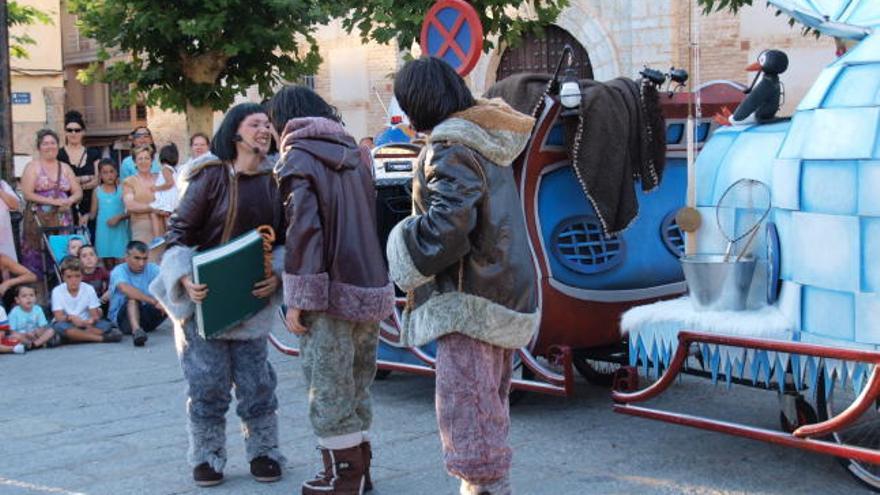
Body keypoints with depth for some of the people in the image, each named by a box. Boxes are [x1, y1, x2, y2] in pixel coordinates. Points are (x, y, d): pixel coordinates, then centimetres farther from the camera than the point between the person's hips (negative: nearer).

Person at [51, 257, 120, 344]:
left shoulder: (89, 289, -2)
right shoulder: (57, 291, -5)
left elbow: (95, 315, -6)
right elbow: (59, 317, -14)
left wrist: (92, 320, -31)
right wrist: (70, 317, -36)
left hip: (86, 325, 1)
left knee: (105, 325, -26)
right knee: (59, 326, -37)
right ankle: (101, 338, -35)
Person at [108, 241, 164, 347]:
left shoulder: (152, 269, 1)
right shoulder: (119, 271, -11)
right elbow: (125, 289, -33)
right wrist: (154, 301, -41)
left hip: (147, 314, 4)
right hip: (123, 317, -4)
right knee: (133, 297, -35)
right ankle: (136, 330, -55)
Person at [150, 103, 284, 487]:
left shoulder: (273, 182, 3)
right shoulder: (212, 176, -11)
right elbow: (179, 230, -9)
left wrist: (277, 276, -8)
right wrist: (186, 280, -21)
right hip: (204, 297, -4)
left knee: (257, 381, 9)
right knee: (207, 383, 2)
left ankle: (263, 453, 22)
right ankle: (207, 457, 16)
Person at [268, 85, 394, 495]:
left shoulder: (298, 157, -7)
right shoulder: (354, 152, 14)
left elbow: (304, 229, -16)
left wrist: (297, 300, -14)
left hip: (331, 292, -7)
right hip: (370, 287, 7)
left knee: (329, 388, 1)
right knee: (356, 384, 17)